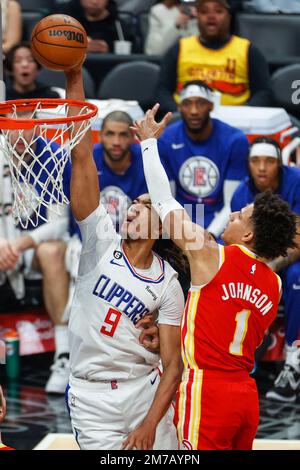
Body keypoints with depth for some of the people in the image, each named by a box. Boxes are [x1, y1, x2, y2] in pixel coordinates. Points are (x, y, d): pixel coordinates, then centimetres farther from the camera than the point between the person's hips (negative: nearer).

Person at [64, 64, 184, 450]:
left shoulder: (168, 284, 0)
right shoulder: (102, 241, -1)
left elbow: (172, 365, -4)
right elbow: (82, 158, -9)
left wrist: (150, 424, -18)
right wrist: (74, 79, -15)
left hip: (144, 390, 1)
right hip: (92, 396, -1)